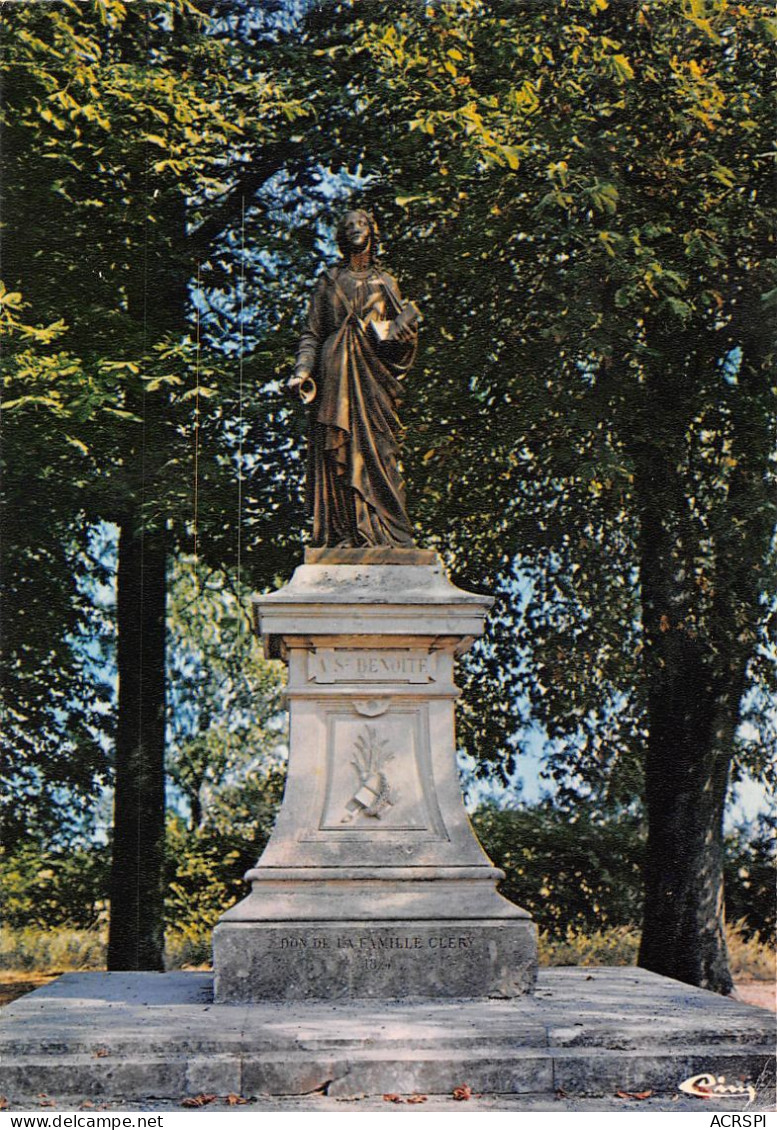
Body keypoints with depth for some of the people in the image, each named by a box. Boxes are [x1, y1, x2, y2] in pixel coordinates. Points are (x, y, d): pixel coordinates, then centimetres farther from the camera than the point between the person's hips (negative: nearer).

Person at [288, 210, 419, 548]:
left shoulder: (385, 283, 18)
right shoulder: (329, 281, 14)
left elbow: (401, 334, 11)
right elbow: (311, 333, 9)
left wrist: (407, 322, -12)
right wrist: (303, 371, -6)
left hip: (374, 375, 1)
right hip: (336, 375, -1)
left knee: (379, 452, -7)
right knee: (339, 452, -8)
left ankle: (388, 536, -8)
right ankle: (345, 535, -8)